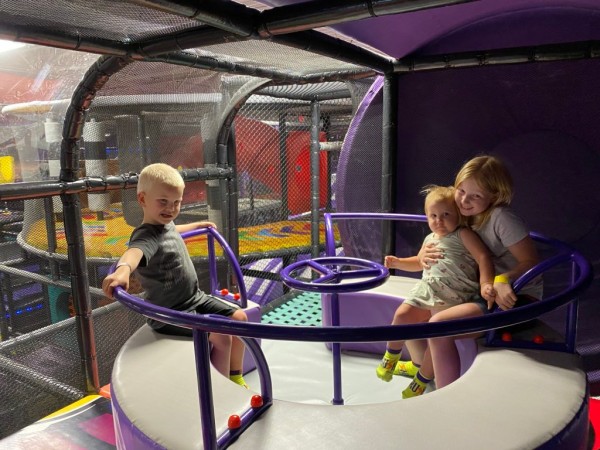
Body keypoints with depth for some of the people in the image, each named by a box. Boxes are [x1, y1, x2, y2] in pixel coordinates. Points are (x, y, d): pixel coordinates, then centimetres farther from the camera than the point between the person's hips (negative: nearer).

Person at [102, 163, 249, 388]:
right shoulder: (147, 235, -25)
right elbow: (135, 251, -50)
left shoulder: (166, 225, 4)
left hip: (195, 299, 10)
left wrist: (198, 225, 43)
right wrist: (123, 269, -71)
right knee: (221, 336, -23)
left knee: (238, 317, 9)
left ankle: (235, 377, 26)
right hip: (171, 314, -10)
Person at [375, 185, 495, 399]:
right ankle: (391, 357, 14)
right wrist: (398, 262, 22)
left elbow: (483, 257, -7)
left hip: (453, 297, -5)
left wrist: (486, 284, -20)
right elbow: (420, 262, 37)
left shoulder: (463, 235, 1)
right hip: (427, 289, 5)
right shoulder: (430, 239, 20)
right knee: (402, 315, -11)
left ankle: (422, 379, 2)